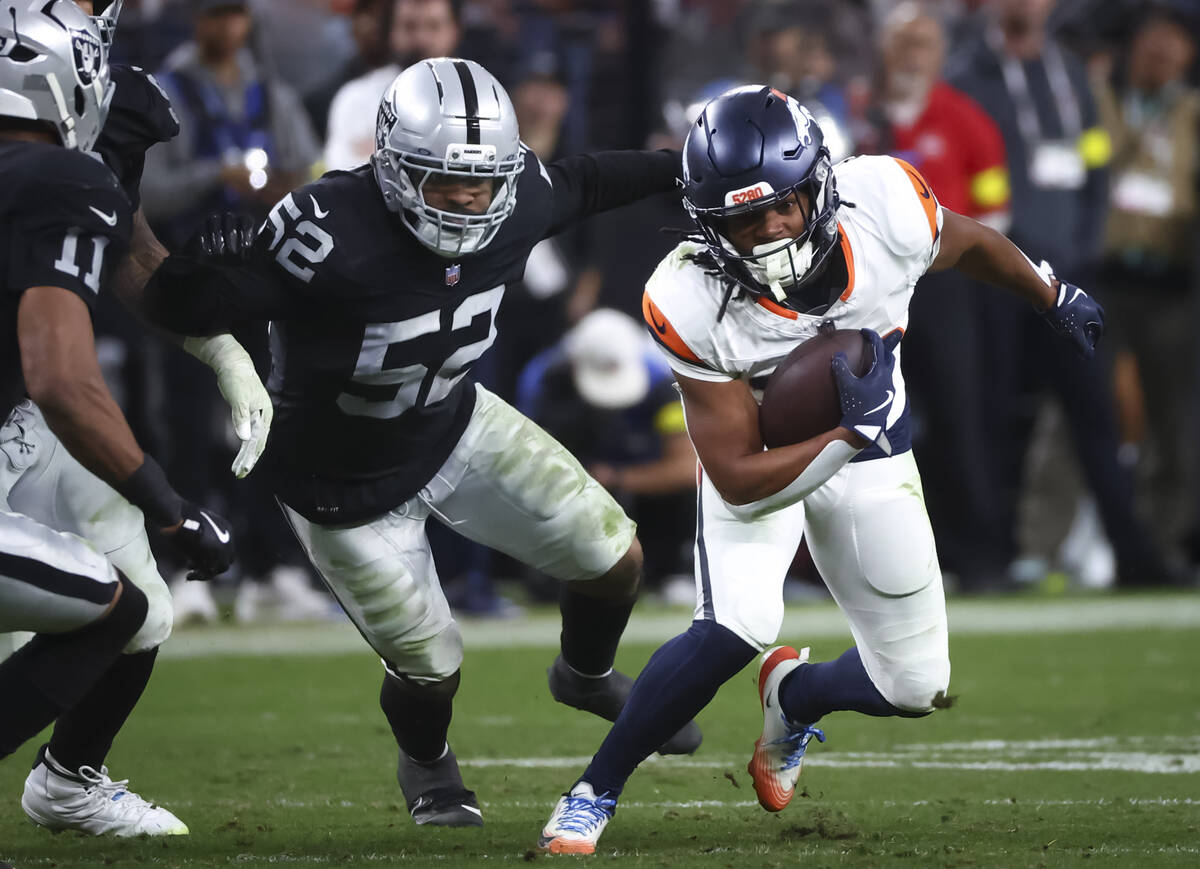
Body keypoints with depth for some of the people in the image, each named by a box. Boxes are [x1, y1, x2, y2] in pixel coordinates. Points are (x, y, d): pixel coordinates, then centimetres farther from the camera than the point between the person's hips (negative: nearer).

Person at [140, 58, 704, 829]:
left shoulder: (512, 207, -19)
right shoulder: (333, 234, -39)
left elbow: (578, 185, 6)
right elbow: (188, 311, -38)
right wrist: (205, 256, -58)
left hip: (455, 427, 5)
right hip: (350, 490, -5)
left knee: (614, 559, 5)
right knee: (431, 666, 6)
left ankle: (589, 676, 41)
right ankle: (426, 765, 44)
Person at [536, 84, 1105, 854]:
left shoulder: (886, 206, -30)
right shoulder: (693, 304, -35)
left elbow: (968, 243, -3)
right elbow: (739, 481, -30)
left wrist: (1056, 300, 13)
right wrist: (853, 436, -41)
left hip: (869, 455, 4)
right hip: (760, 454, -3)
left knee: (914, 687, 4)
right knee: (737, 626, -30)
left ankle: (796, 693, 40)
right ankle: (594, 793, -11)